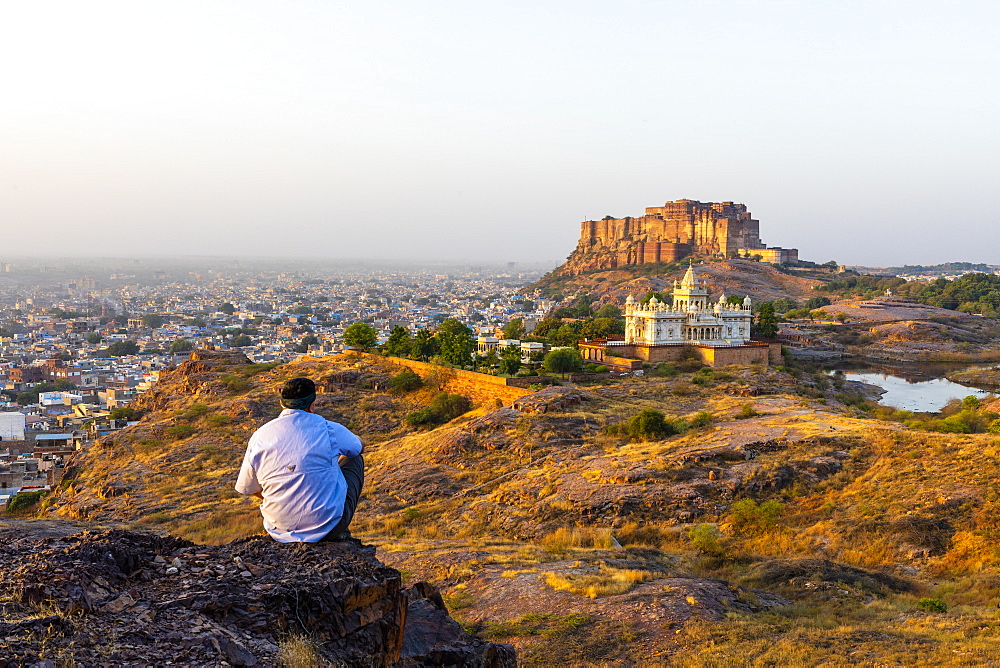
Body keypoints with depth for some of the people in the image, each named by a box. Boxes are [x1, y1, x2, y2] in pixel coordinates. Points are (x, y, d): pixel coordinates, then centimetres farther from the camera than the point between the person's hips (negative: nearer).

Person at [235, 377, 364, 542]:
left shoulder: (259, 437, -3)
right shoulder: (328, 429, -8)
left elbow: (247, 488, 8)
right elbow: (359, 446, 14)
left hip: (281, 532, 3)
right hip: (329, 527, -3)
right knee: (354, 459, 22)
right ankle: (340, 534, 30)